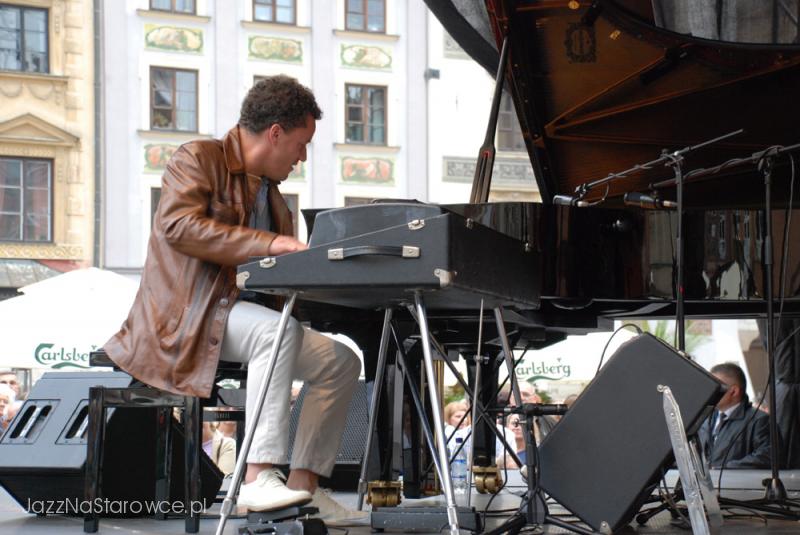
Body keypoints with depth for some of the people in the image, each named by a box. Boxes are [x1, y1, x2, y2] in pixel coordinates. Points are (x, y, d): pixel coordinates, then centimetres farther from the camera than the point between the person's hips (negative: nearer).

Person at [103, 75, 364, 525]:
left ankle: (303, 486, -6)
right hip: (188, 316, -9)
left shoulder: (268, 189, 21)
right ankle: (259, 479, -38)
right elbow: (178, 224, -24)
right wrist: (269, 243, -30)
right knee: (279, 329, -34)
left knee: (342, 361, -2)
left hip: (244, 311, 9)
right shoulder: (198, 159, -5)